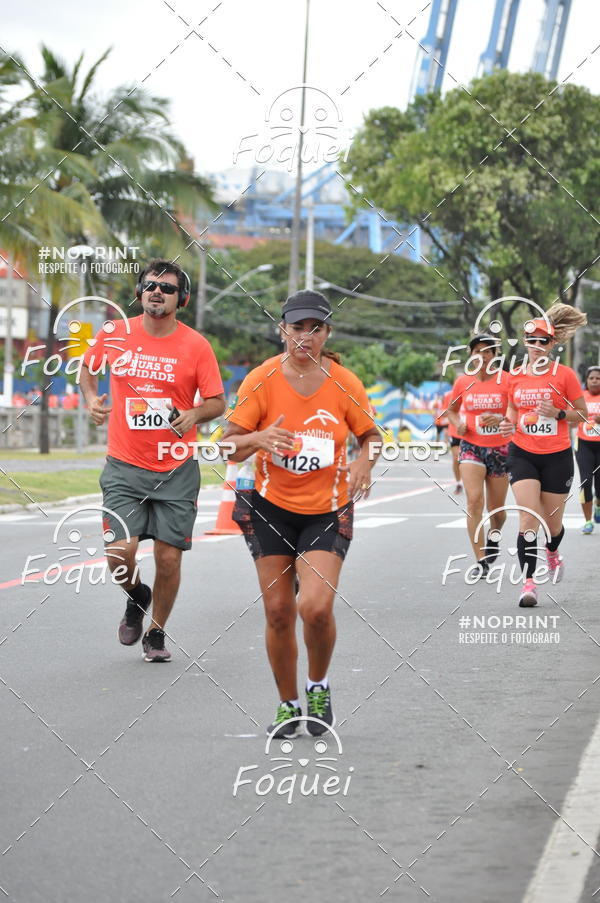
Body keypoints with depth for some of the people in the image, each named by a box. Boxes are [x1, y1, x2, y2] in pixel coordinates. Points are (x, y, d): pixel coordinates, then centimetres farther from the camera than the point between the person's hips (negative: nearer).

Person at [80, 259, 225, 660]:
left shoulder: (196, 345, -4)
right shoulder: (113, 335, -1)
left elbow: (218, 402, 2)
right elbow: (88, 365, 20)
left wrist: (195, 414, -19)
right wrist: (91, 398, 2)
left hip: (177, 469, 0)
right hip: (124, 466, 0)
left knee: (169, 557, 1)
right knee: (120, 553, -13)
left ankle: (156, 634, 25)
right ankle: (136, 596, 22)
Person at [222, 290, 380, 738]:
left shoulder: (345, 383, -7)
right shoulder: (261, 380, -8)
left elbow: (371, 435, 7)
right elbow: (230, 446, -7)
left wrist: (364, 461, -15)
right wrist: (258, 439, -29)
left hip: (327, 511, -1)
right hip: (270, 506, 1)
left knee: (316, 607, -18)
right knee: (279, 612, 2)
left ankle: (319, 686, 11)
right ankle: (288, 704, 22)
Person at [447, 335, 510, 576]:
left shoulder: (507, 381, -6)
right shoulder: (463, 382, 1)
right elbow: (452, 410, 17)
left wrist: (500, 420, -24)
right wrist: (458, 424, -3)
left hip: (500, 449, 0)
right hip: (471, 447, 0)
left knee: (496, 508, 9)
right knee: (475, 501, -17)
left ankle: (493, 535, 45)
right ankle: (481, 561, -16)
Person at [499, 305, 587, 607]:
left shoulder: (564, 374, -6)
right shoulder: (515, 376, 3)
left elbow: (582, 413, 0)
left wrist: (558, 413, -18)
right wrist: (509, 424, -3)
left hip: (557, 457, -1)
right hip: (522, 454, 1)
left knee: (552, 522, 9)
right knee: (529, 518, -15)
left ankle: (553, 553, 45)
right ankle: (528, 582, -15)